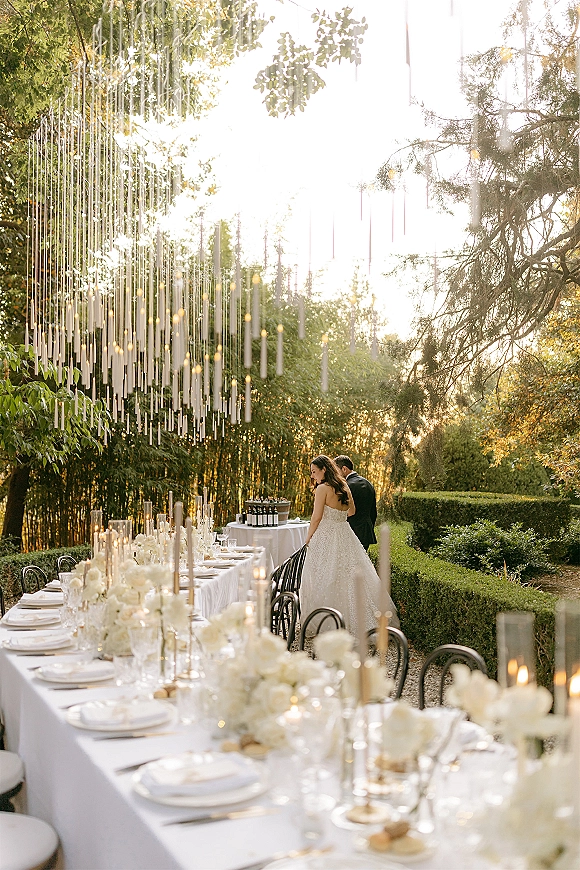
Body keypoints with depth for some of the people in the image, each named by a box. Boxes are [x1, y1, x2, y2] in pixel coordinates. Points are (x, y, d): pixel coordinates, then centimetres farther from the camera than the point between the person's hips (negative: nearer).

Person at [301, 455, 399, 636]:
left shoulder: (322, 488, -12)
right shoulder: (344, 487, 9)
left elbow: (317, 517, -13)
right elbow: (351, 511, 22)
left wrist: (308, 538, 0)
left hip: (326, 538, -7)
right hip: (344, 535, 7)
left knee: (325, 580, 0)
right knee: (349, 576, 11)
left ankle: (326, 624, 4)